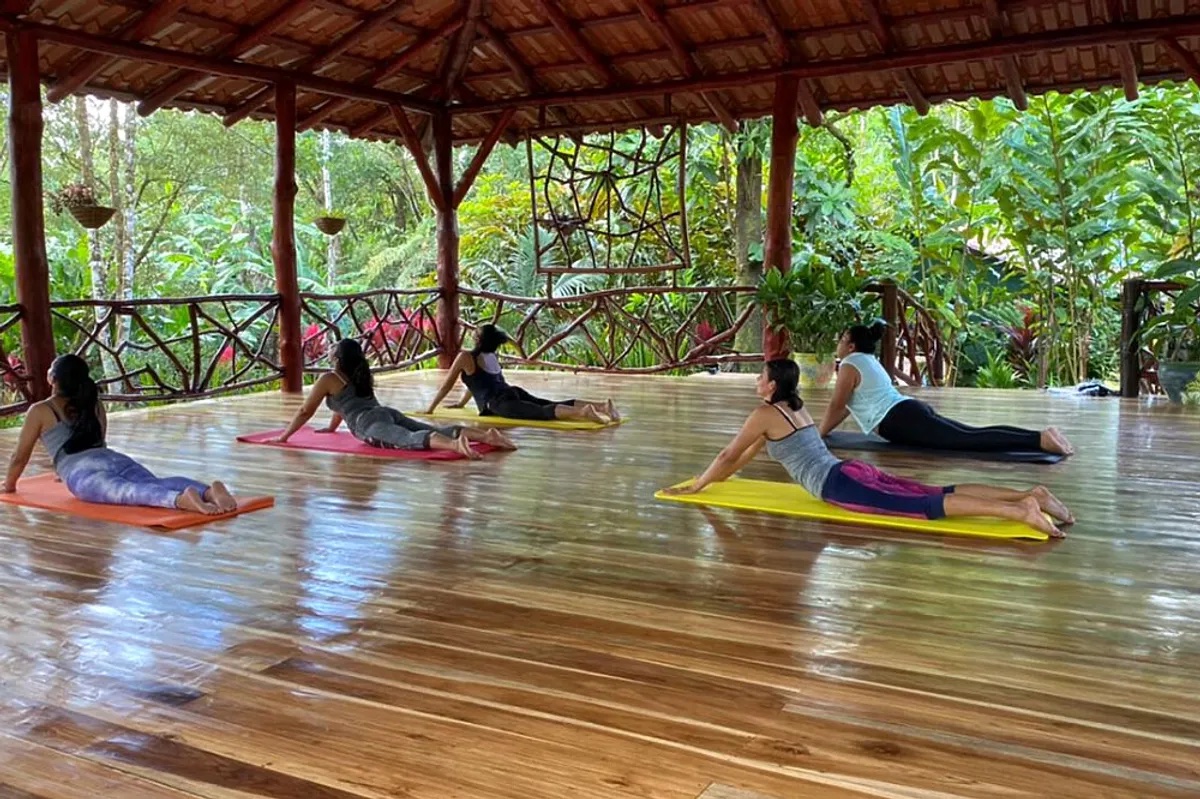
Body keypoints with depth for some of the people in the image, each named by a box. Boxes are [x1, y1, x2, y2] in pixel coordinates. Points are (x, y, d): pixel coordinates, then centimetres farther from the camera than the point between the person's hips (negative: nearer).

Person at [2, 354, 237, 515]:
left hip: (85, 473, -5)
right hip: (116, 460, 5)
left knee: (129, 492, -32)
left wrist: (9, 486, 37)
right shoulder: (94, 404, 29)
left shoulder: (39, 411, 13)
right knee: (155, 484, -21)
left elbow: (20, 456, 19)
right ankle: (209, 490, -51)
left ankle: (182, 499, -63)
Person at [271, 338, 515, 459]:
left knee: (410, 439, -34)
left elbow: (305, 411, 17)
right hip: (390, 414, 7)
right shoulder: (361, 376, 35)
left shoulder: (328, 380, 14)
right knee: (437, 431, -9)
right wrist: (331, 428, 65)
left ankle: (455, 445, -63)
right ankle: (486, 436, -30)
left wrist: (284, 436, 28)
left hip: (370, 423, -7)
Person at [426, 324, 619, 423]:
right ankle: (601, 406, -21)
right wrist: (461, 403, 55)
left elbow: (447, 385, 13)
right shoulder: (491, 357, 30)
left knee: (542, 413, -29)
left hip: (500, 402, -8)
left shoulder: (465, 357, 8)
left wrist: (430, 409, 23)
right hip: (514, 393, 8)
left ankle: (583, 412, -53)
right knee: (551, 405, -4)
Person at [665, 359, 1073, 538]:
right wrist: (717, 479, 41)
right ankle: (1029, 494, -11)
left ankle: (1020, 511, -33)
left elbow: (728, 455, 2)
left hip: (840, 486, -8)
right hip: (854, 472, 8)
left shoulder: (764, 414, -2)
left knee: (925, 508, -20)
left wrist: (694, 488, 13)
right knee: (938, 494, 0)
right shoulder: (794, 407, 25)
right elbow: (749, 453, 35)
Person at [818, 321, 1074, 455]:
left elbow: (837, 406, -4)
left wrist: (819, 434, 7)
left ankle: (1040, 440, -34)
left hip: (904, 421, -9)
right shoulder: (870, 361, 28)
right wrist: (827, 428, 37)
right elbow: (850, 405, 35)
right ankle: (1041, 435, -12)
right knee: (975, 435, -1)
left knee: (969, 440, -21)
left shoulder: (850, 365, 0)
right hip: (915, 411, 9)